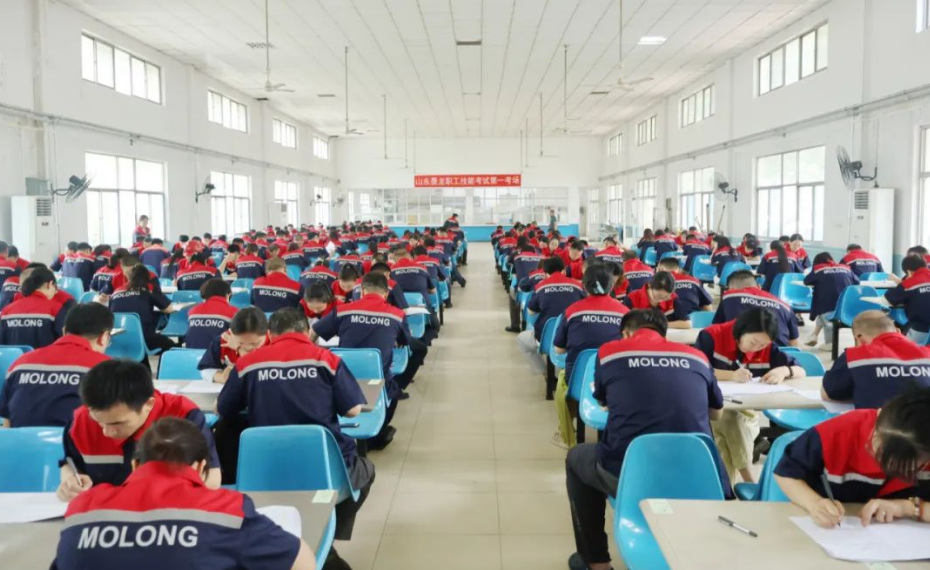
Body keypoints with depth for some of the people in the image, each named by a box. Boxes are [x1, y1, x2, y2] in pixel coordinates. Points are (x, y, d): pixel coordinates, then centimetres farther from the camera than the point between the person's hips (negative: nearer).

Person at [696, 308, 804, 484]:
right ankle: (749, 482, -19)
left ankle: (726, 485, -17)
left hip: (744, 411, 3)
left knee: (736, 422, -32)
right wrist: (731, 375, -34)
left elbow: (801, 371, 6)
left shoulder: (767, 350, 1)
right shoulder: (711, 336, -13)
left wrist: (784, 371, -19)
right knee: (731, 421, -34)